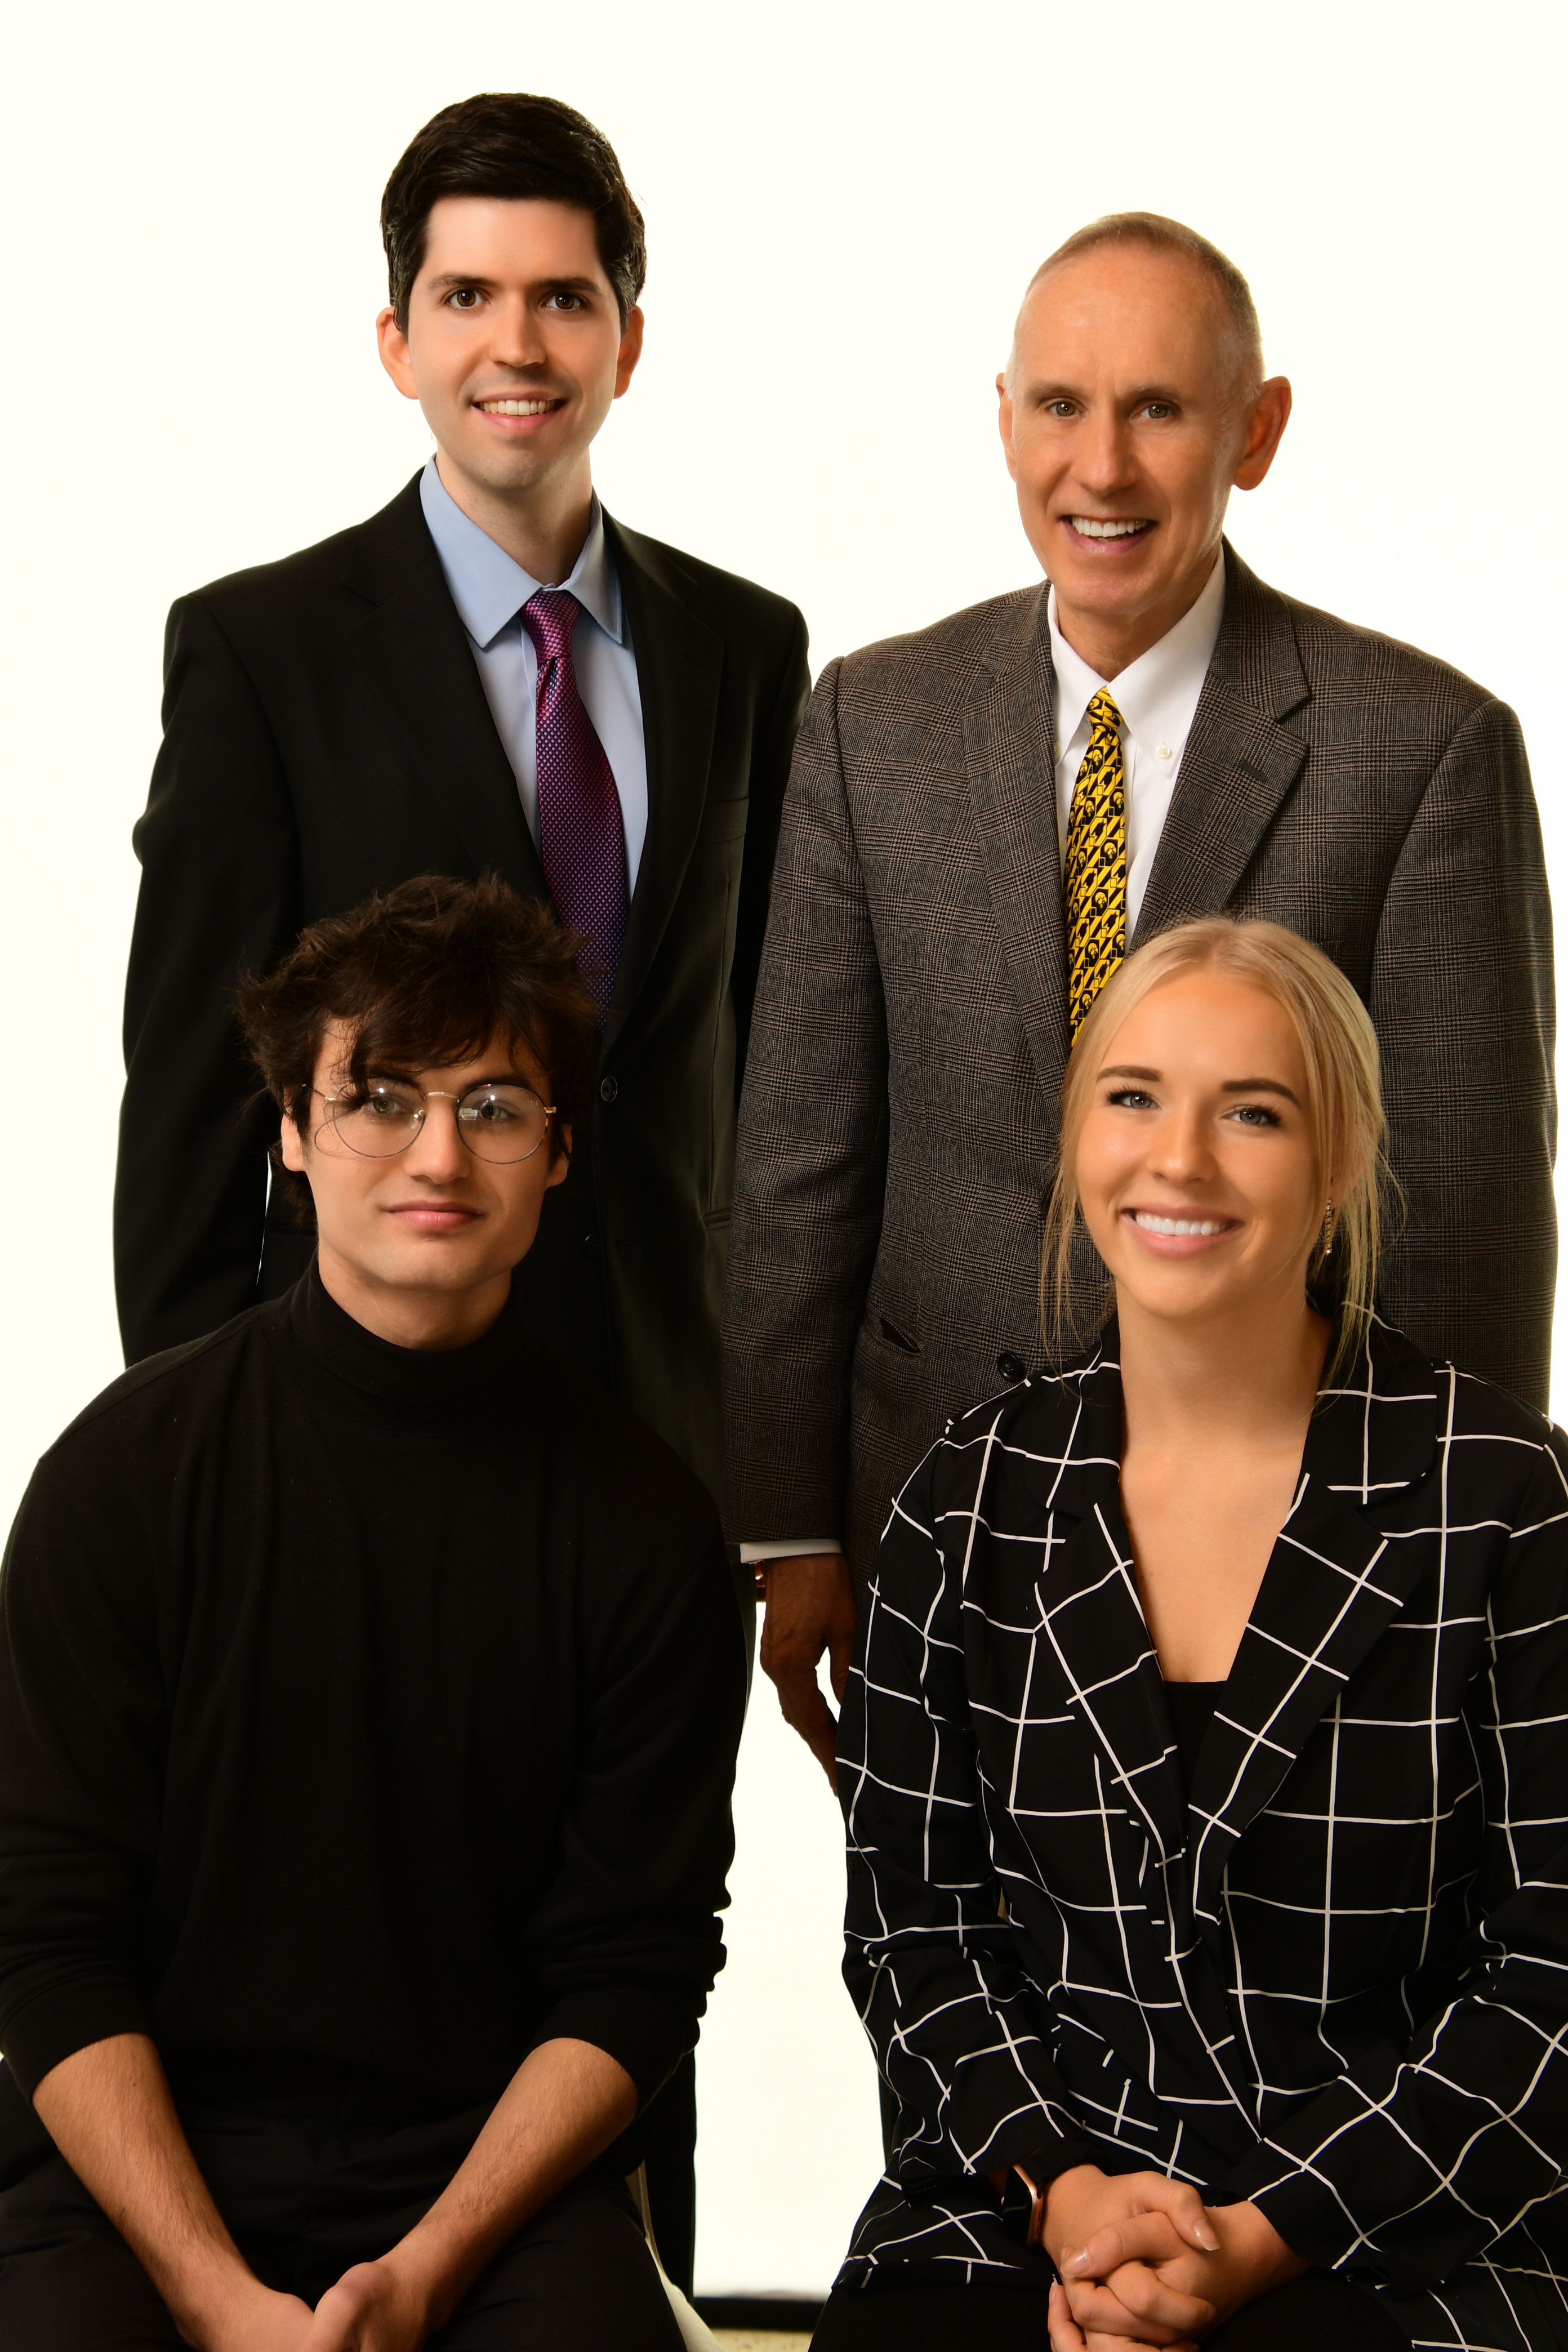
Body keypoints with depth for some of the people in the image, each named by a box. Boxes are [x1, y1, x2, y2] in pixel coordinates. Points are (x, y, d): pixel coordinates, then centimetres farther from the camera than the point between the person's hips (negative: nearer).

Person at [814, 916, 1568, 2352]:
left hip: (1400, 2227, -2)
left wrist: (1267, 2235, -11)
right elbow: (909, 1919, 8)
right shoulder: (975, 1501, 6)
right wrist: (1060, 2190, -8)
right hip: (1028, 2206, 3)